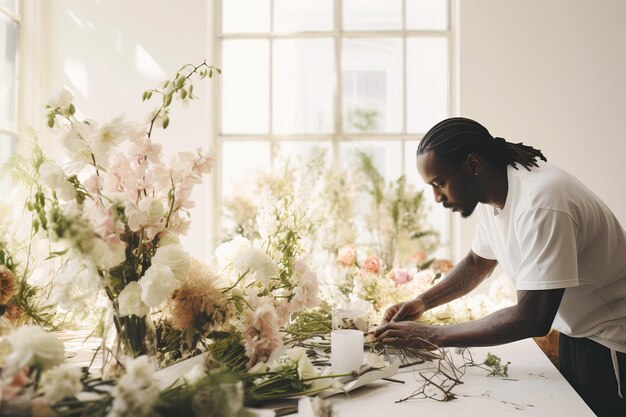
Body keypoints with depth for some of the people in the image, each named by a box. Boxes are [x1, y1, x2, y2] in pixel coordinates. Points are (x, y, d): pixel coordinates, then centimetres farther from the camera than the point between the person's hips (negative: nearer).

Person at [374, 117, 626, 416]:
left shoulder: (540, 204, -32)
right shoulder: (491, 194, -5)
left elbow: (532, 320, -33)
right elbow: (478, 262, 12)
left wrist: (432, 336, -28)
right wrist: (421, 302, -2)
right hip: (576, 333, 8)